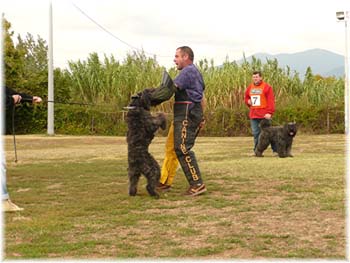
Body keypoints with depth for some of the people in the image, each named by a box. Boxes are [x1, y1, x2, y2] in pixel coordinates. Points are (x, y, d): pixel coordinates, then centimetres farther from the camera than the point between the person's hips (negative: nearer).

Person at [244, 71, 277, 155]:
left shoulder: (266, 87, -5)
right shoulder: (250, 87, 13)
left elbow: (271, 101, -11)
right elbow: (246, 97, 29)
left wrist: (269, 112, -18)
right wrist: (248, 101, 5)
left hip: (264, 115, -5)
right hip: (253, 115, 5)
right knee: (255, 133, 7)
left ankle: (275, 150, 3)